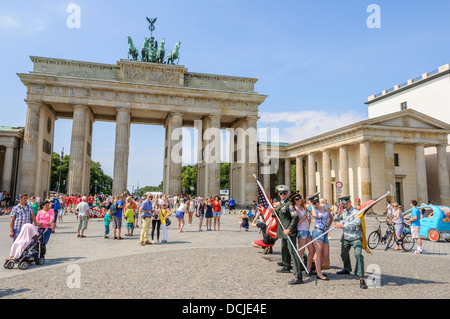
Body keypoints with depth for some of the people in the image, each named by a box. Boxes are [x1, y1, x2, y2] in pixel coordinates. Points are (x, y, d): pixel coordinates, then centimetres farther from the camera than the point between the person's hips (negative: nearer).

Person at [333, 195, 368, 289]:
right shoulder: (344, 212, 4)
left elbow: (356, 222, -37)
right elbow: (335, 219, 5)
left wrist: (343, 226, -47)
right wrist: (338, 214, -17)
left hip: (356, 238, -7)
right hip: (346, 238, 7)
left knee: (358, 254, -25)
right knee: (344, 254, 22)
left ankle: (361, 279, -24)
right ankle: (347, 269, 50)